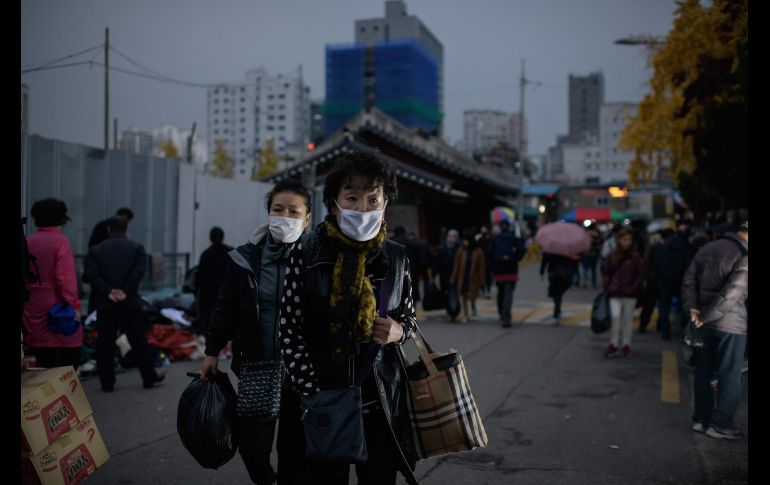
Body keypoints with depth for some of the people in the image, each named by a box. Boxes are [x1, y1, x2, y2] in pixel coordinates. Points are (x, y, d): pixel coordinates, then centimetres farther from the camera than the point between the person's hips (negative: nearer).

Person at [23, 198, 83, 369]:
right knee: (69, 357, 2)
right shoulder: (60, 241, -11)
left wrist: (27, 303, 17)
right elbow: (66, 278, -17)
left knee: (43, 361, 10)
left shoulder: (28, 242, 6)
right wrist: (73, 305, -14)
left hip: (33, 308, 6)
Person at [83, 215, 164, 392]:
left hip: (105, 305, 1)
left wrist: (108, 291, -11)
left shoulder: (96, 250, 4)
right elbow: (139, 271, -13)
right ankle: (149, 377, 18)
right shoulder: (136, 248, 1)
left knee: (105, 344, 8)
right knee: (139, 341, 10)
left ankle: (107, 382, 9)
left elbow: (89, 274, -9)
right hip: (130, 303, 0)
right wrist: (126, 291, -12)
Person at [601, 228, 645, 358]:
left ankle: (626, 345, 21)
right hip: (615, 293, 1)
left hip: (630, 295, -1)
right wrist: (607, 286, 0)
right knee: (615, 317, -11)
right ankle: (613, 345, -1)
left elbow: (640, 274, -2)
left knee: (627, 319, 9)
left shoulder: (636, 257, -3)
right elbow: (606, 272, 9)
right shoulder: (612, 256, 2)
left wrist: (633, 288, -10)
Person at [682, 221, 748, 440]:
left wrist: (692, 307, -2)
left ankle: (701, 418, 23)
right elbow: (732, 294, -23)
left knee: (703, 372, 15)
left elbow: (689, 280, 4)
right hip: (731, 324, -7)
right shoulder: (744, 257, -17)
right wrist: (706, 317, -17)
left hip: (706, 323, 7)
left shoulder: (708, 248, 6)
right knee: (730, 376, 5)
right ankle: (720, 424, 10)